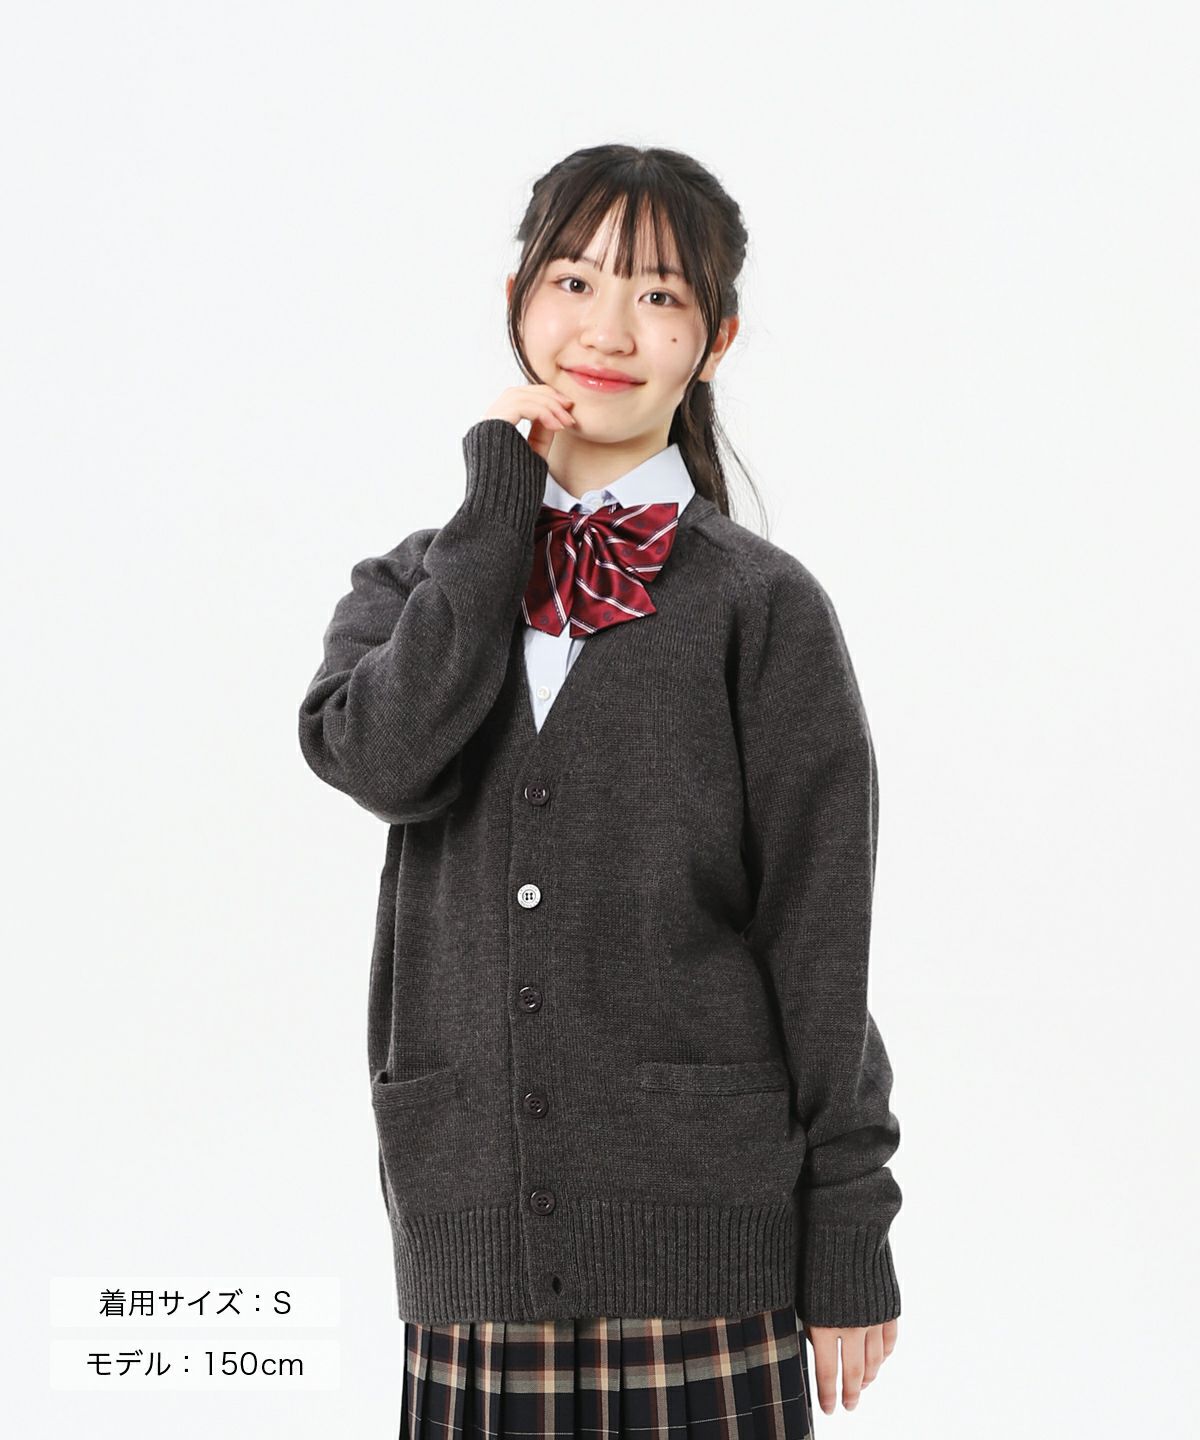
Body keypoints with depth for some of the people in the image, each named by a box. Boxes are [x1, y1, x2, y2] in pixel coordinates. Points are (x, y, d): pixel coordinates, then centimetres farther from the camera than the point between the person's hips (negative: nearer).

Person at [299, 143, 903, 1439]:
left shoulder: (762, 608, 1)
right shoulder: (420, 586, 11)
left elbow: (821, 940, -1)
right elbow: (376, 753, -12)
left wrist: (849, 1245, -2)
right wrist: (500, 503, -6)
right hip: (472, 1238, 3)